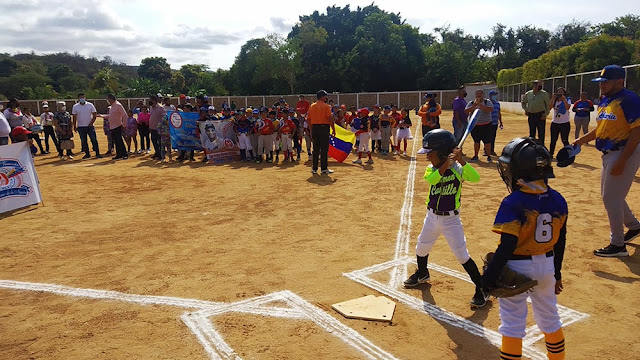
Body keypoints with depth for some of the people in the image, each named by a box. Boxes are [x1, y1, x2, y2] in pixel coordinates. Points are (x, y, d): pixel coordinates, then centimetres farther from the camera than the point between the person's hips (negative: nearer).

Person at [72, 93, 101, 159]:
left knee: (94, 139, -5)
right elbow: (74, 117, 7)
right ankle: (87, 154, 13)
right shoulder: (75, 106, 4)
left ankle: (97, 153, -1)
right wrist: (75, 126, 3)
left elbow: (95, 115, 2)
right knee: (83, 141, 5)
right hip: (80, 126, 1)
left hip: (89, 126, -1)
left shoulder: (90, 105, 1)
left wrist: (91, 122, -10)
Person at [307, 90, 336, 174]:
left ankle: (314, 168, 13)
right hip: (324, 128, -5)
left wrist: (311, 131, 18)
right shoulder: (326, 106, -7)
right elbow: (330, 118, -13)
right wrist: (333, 129, -7)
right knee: (324, 149, -1)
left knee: (315, 149, 11)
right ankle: (324, 169, 1)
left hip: (314, 128, 5)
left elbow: (309, 119, 11)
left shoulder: (311, 106, 10)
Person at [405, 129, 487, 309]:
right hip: (432, 216, 5)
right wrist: (446, 164, -36)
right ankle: (422, 273, 48)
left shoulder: (457, 169, -14)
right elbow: (431, 179, -26)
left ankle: (481, 289, 12)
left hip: (451, 220, -5)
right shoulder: (432, 169, -3)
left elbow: (475, 178, -32)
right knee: (421, 248, 19)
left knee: (462, 255, -5)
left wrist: (461, 160, -36)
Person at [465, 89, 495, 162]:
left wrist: (480, 105, -22)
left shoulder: (487, 102, 2)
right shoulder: (471, 103, 6)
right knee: (476, 141, 11)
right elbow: (466, 111, -8)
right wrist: (474, 105, -19)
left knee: (487, 141, -5)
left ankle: (488, 156, 5)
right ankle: (476, 156, 22)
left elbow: (491, 109, -17)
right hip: (474, 125, 2)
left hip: (485, 125, -2)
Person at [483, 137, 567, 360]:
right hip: (546, 266, 6)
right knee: (550, 319, 23)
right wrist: (556, 272, 19)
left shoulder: (513, 203, -22)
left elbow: (507, 246, -24)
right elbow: (560, 241, 7)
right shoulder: (557, 200, -2)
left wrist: (490, 276, -16)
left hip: (518, 267, -6)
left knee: (512, 323, 8)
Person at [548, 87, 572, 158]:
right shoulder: (555, 101, 8)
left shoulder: (567, 100, 1)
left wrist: (564, 99, -22)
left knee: (565, 140, -3)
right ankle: (551, 154, 14)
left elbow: (567, 107, -19)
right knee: (553, 140, 6)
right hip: (555, 123, 3)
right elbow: (550, 107, -10)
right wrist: (552, 99, -17)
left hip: (565, 123, -3)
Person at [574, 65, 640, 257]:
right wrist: (582, 140, 5)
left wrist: (622, 161, -24)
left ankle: (618, 245, 7)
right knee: (609, 196, 19)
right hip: (609, 154, 9)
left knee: (611, 198, -6)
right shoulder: (604, 101, 11)